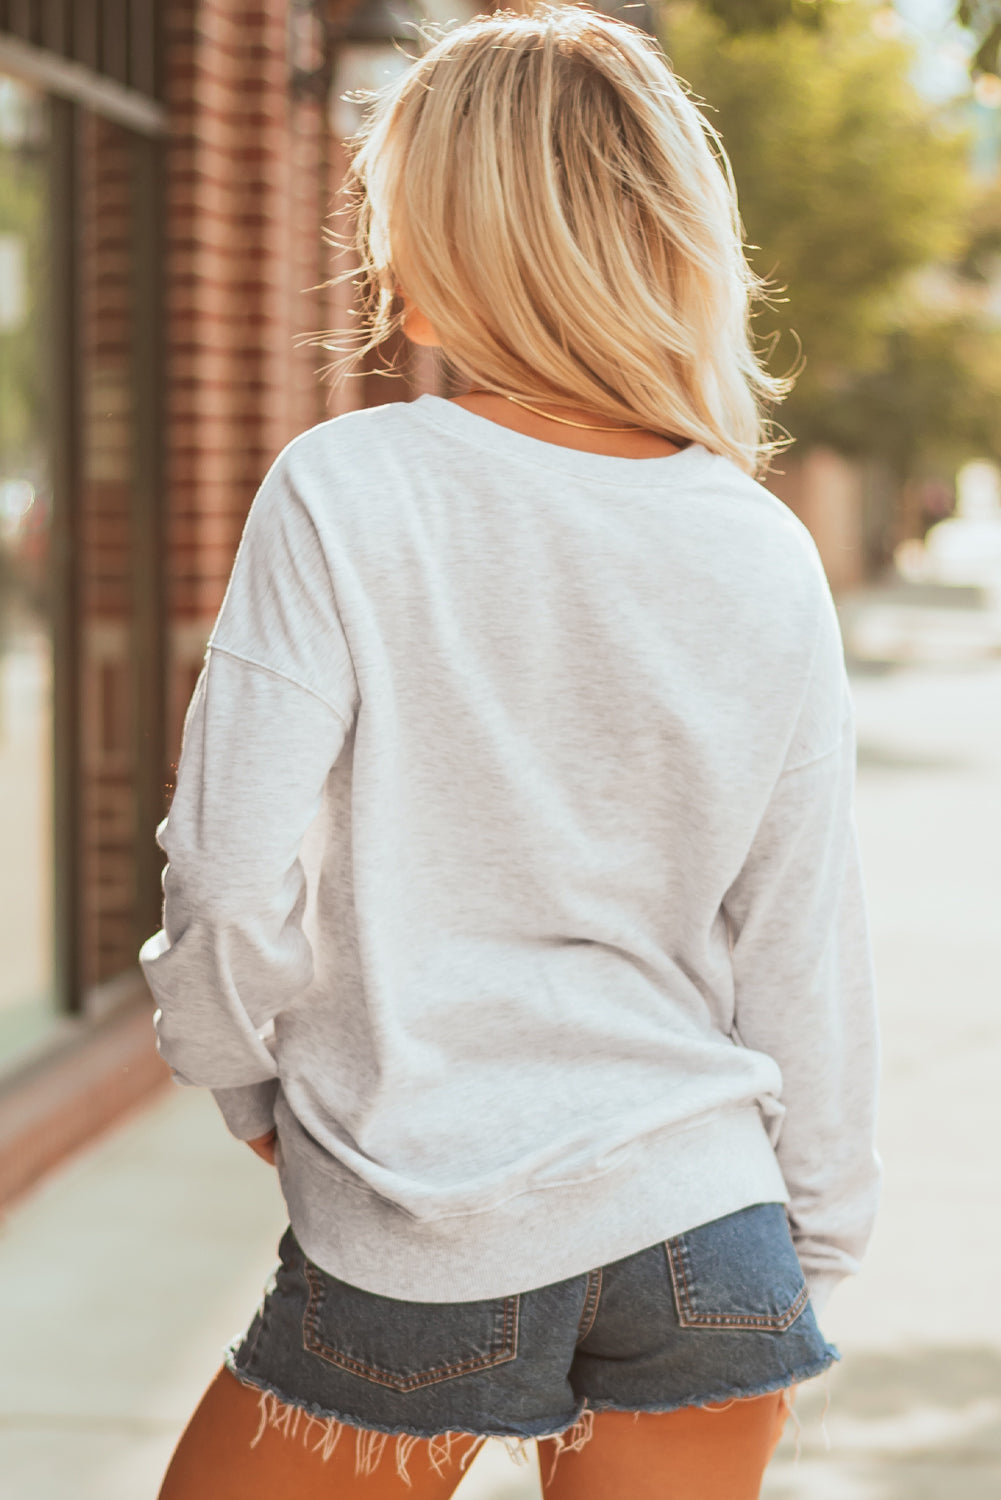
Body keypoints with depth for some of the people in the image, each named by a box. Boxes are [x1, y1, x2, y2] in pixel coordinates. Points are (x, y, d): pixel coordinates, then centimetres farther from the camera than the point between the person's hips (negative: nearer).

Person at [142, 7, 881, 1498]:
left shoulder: (343, 492, -11)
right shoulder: (767, 557, 0)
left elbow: (232, 884, -14)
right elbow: (805, 942, 4)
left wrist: (246, 1083, 6)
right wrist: (817, 1243, 15)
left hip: (419, 1258, -3)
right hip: (702, 1222, 4)